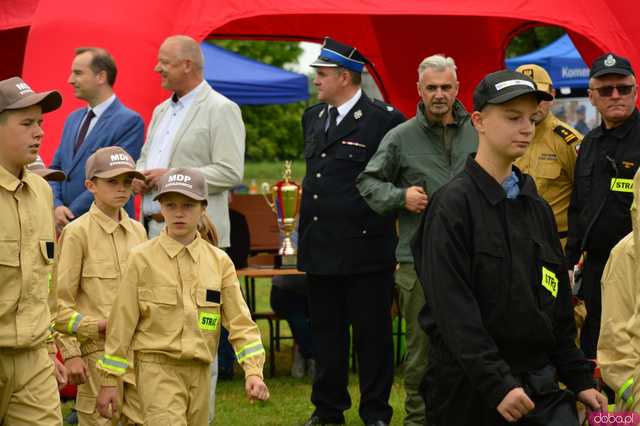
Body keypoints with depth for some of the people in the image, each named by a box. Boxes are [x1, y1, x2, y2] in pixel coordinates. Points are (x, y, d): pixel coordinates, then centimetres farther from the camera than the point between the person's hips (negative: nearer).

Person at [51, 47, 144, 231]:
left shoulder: (130, 121, -7)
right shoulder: (73, 119, 18)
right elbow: (56, 168, 18)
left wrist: (71, 213, -12)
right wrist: (57, 207, -2)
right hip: (64, 224, 6)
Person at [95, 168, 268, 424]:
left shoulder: (219, 262, 5)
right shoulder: (142, 258, -3)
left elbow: (240, 321, 3)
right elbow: (121, 324, 0)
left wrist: (253, 371, -10)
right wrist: (109, 381, 0)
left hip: (199, 372, 4)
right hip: (157, 369, -4)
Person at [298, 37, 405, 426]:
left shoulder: (385, 120, -11)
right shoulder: (313, 117, 13)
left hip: (365, 248, -7)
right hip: (319, 247, 7)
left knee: (372, 334, 3)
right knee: (326, 332, 13)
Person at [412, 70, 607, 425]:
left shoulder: (536, 208, 13)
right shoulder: (452, 205, -8)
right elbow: (454, 310, -16)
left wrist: (579, 378, 11)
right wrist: (497, 384, -23)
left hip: (540, 383, 5)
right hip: (470, 390, -5)